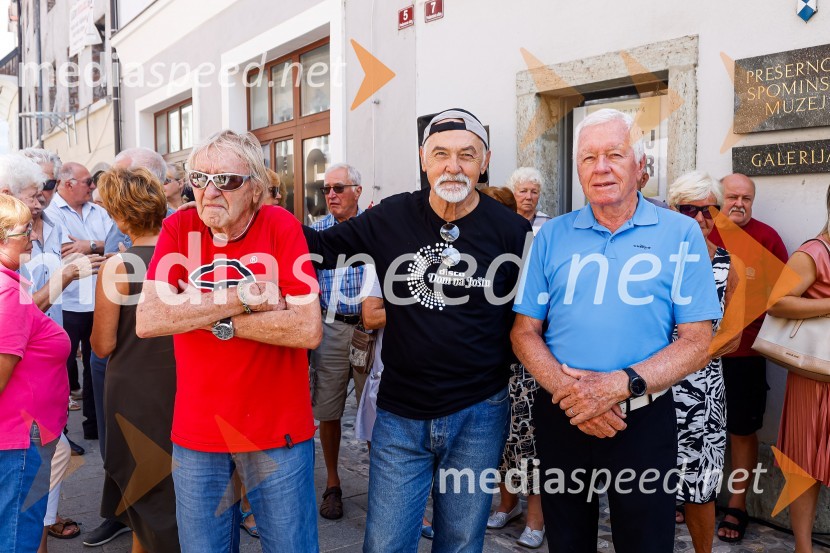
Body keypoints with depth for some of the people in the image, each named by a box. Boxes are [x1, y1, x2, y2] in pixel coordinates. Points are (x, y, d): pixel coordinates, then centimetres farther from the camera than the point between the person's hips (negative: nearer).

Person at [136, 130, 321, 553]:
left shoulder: (281, 227, -11)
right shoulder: (178, 227, -3)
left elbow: (308, 330, -20)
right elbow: (146, 321, -15)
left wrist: (210, 319, -17)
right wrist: (240, 298, -19)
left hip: (278, 431, -2)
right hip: (196, 434, 3)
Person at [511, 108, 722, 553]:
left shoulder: (680, 234, -4)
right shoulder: (552, 236, 2)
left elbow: (697, 344, -7)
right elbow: (524, 332, 2)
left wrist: (619, 385, -20)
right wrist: (566, 389, -15)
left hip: (643, 418, -2)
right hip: (559, 415, 2)